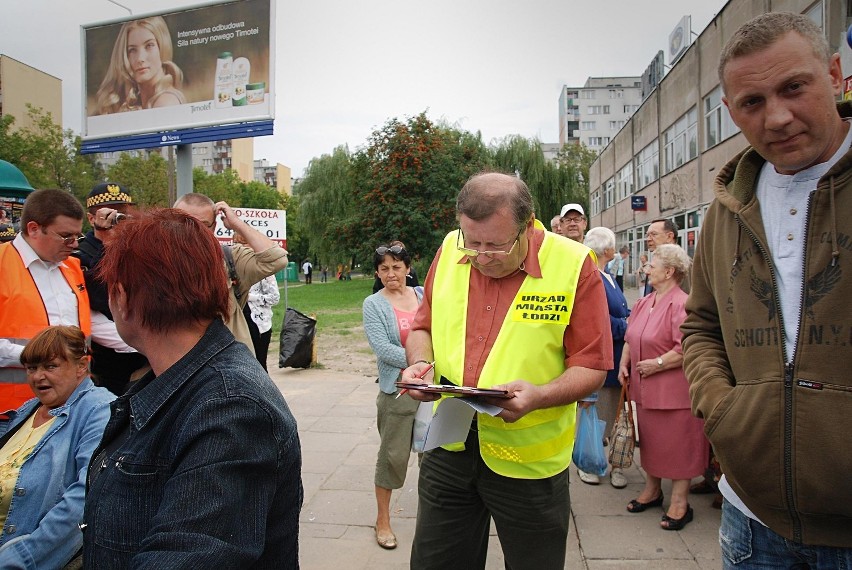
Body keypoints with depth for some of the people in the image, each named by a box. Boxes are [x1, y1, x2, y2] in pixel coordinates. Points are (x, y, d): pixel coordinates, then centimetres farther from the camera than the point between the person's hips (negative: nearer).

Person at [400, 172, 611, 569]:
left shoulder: (574, 265, -14)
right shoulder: (449, 250, -2)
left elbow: (591, 366, -9)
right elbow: (423, 327, 11)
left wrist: (539, 397, -26)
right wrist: (419, 362, -9)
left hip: (529, 459, -3)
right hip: (448, 448, 4)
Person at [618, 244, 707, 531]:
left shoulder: (681, 305, -17)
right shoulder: (643, 303, 10)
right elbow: (629, 337, 18)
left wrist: (657, 363, -19)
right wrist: (624, 364, 5)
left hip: (673, 389, -8)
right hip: (645, 388, 9)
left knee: (677, 444, 4)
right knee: (650, 439, 19)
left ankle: (680, 502, 18)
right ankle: (652, 490, 35)